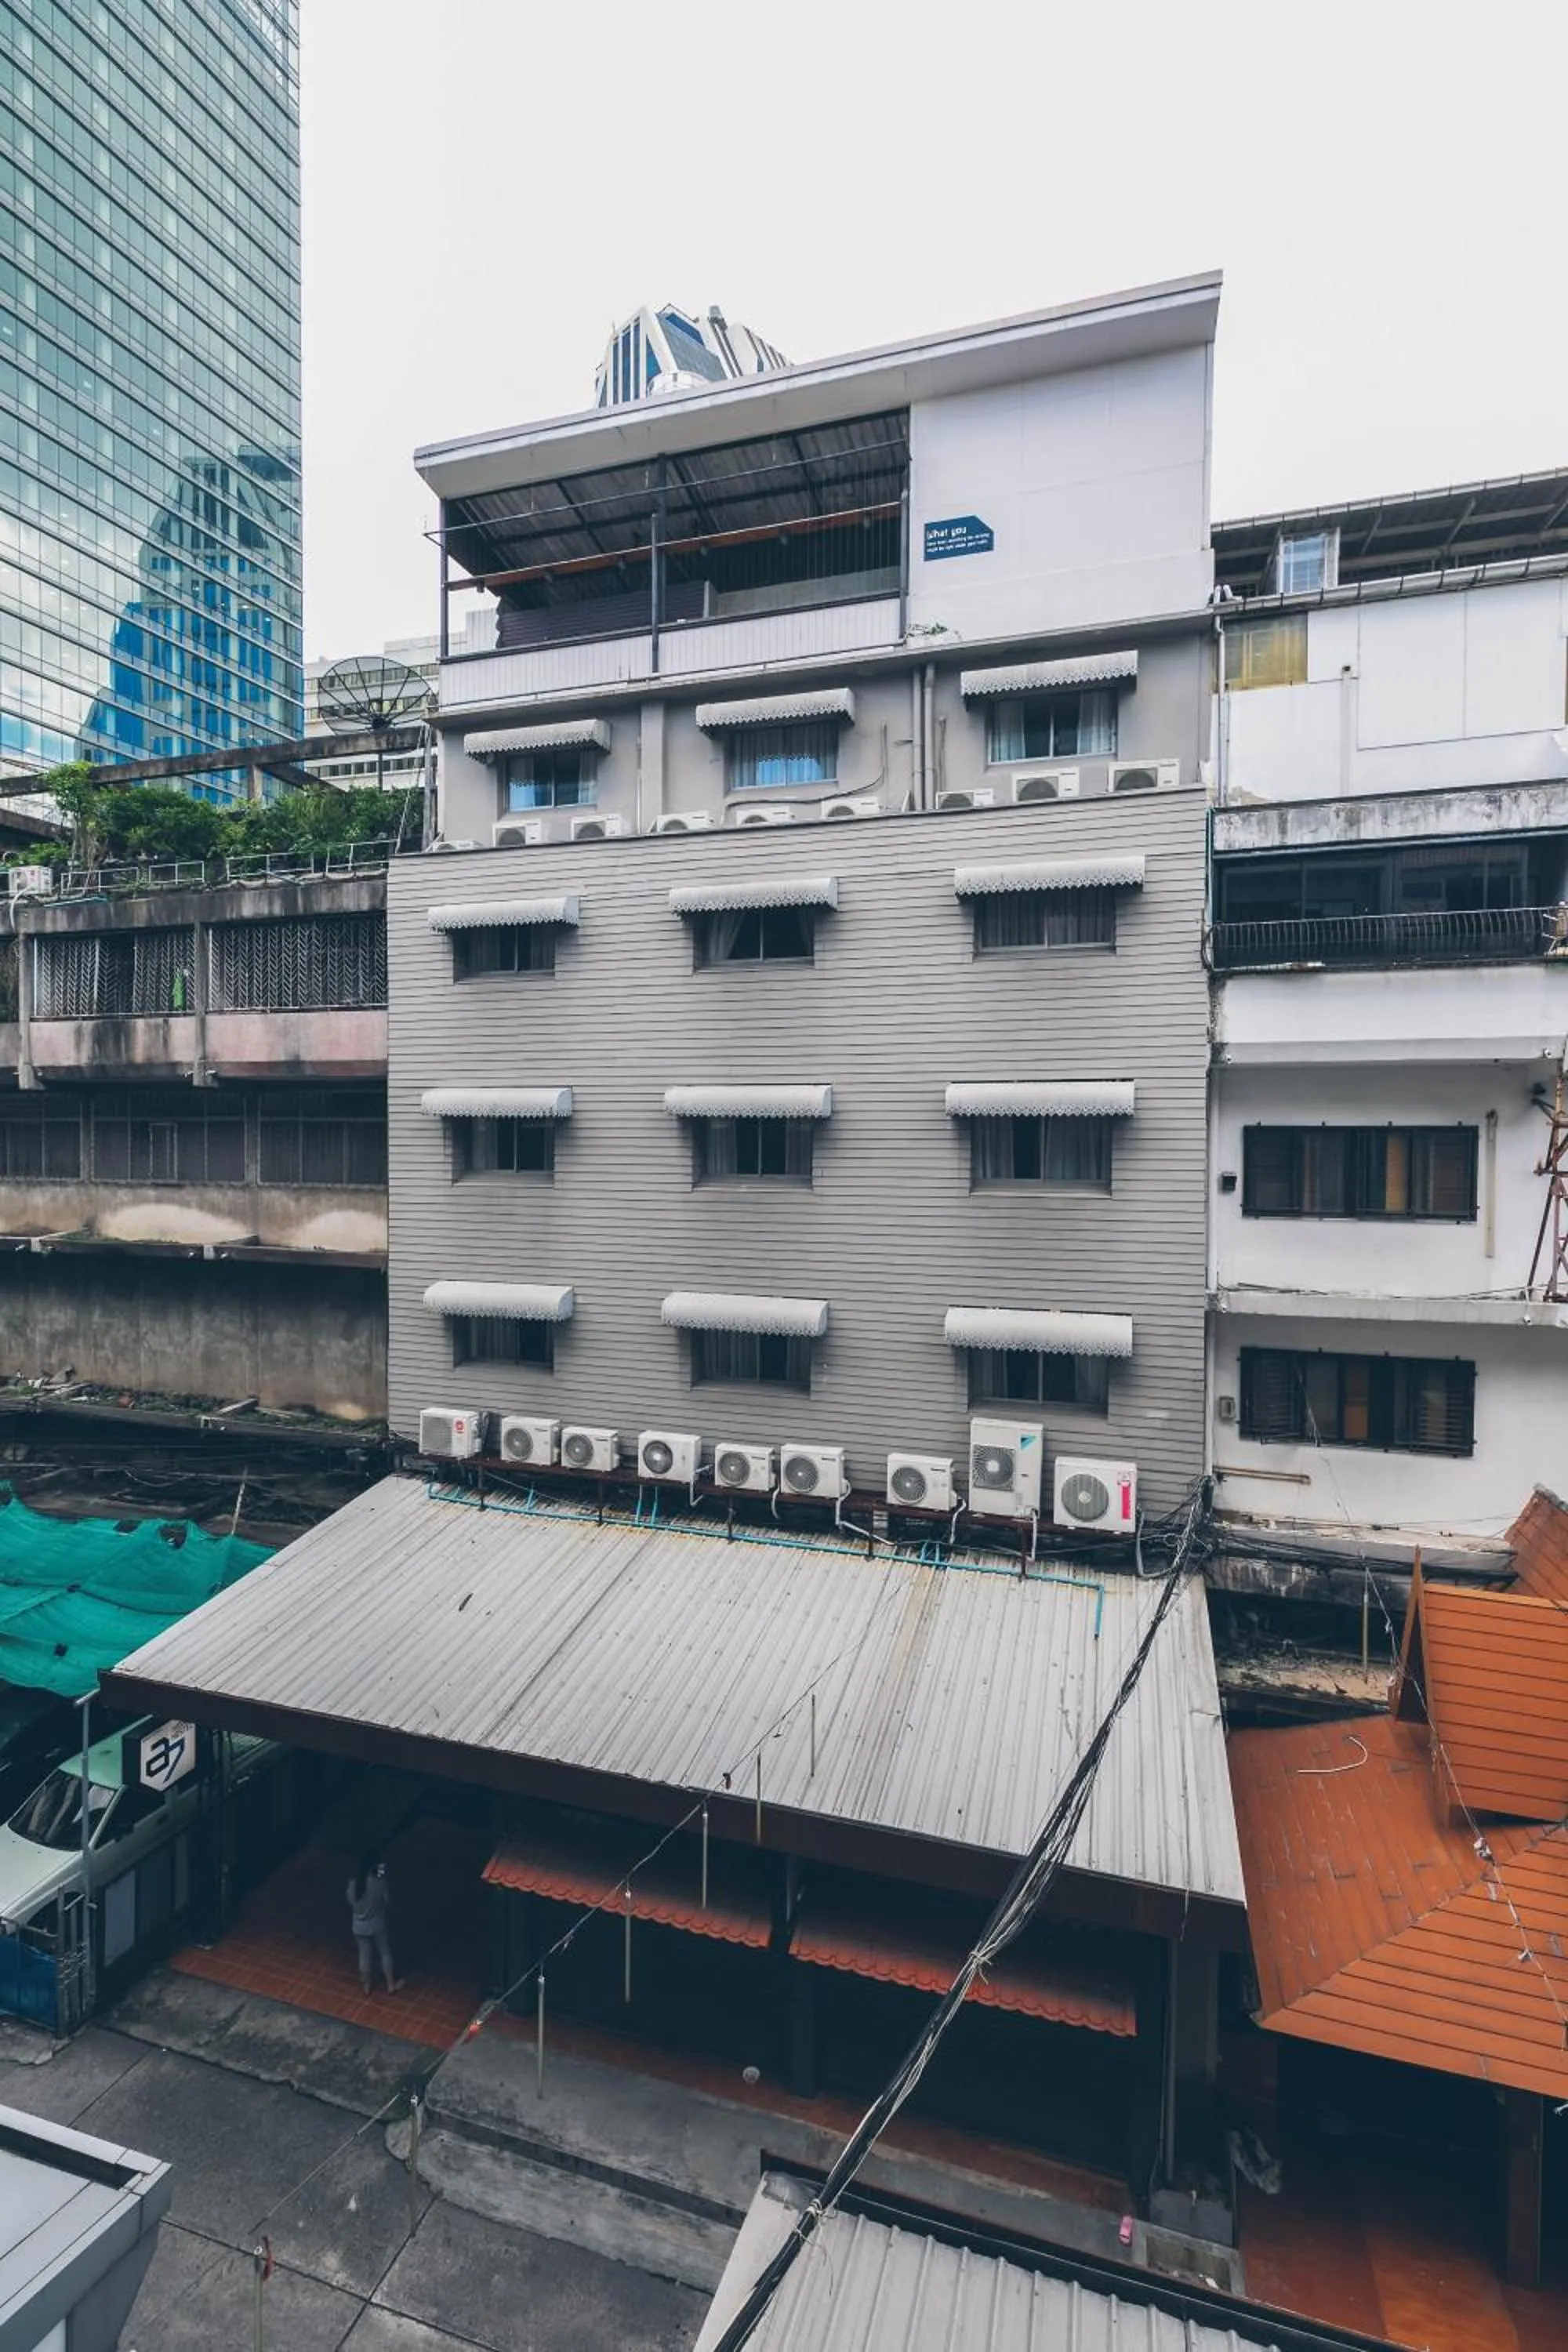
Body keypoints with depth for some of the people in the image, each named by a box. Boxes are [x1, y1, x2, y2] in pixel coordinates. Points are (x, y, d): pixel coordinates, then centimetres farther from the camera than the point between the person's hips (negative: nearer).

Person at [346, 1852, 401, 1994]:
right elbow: (387, 1904, -13)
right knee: (385, 1953, 19)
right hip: (378, 1926, -3)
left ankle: (367, 1985, 41)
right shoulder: (380, 1883, -26)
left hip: (359, 1927, 3)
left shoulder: (353, 1884, -16)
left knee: (364, 1955, 24)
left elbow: (350, 1906, -1)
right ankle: (391, 1984, 32)